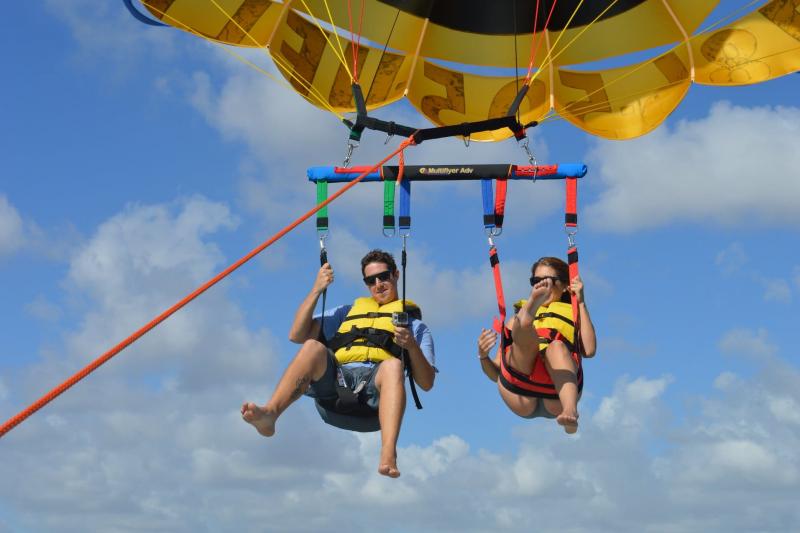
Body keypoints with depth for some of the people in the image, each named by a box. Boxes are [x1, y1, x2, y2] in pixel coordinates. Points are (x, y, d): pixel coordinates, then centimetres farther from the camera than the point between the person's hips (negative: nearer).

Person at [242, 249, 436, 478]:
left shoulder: (416, 326, 29)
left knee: (393, 365, -38)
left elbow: (426, 383, 15)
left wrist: (412, 346, -3)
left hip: (376, 383, -2)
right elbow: (297, 335, 23)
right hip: (335, 377, 2)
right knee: (313, 346, -30)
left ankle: (388, 456, -59)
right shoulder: (347, 312, 37)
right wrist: (316, 290, 14)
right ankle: (269, 413, -53)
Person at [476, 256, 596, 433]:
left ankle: (570, 411, -57)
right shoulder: (517, 320, 34)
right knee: (525, 331, -21)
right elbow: (495, 374, 24)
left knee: (557, 346, -31)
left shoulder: (574, 316, 30)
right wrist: (483, 356, 3)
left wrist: (581, 302, 7)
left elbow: (589, 350, 5)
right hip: (522, 400, 1)